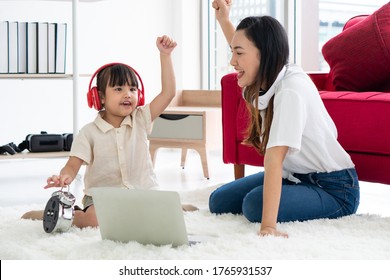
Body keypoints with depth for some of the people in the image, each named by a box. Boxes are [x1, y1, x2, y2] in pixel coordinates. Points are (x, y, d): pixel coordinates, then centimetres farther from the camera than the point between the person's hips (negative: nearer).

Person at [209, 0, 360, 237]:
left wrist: (268, 226, -42)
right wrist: (223, 19, 21)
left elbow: (274, 158, -38)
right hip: (295, 175, 9)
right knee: (219, 201, 0)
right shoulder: (267, 77, -3)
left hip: (334, 190, -8)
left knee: (255, 204, -31)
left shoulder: (291, 90, -29)